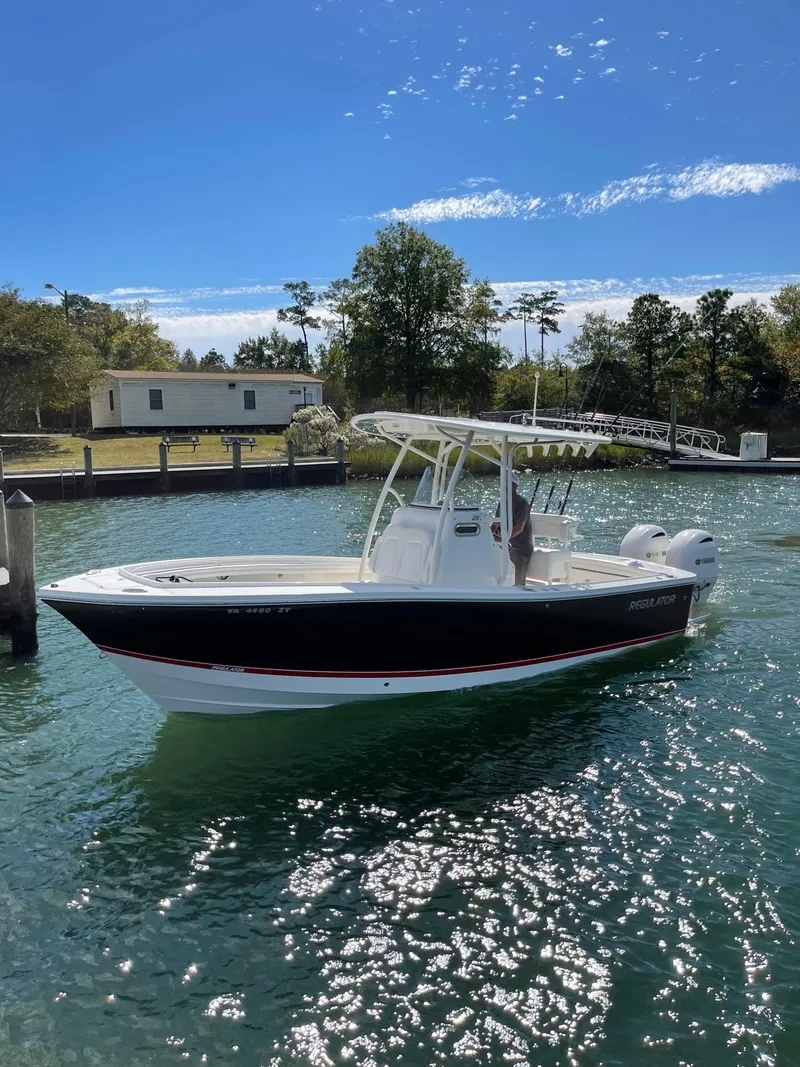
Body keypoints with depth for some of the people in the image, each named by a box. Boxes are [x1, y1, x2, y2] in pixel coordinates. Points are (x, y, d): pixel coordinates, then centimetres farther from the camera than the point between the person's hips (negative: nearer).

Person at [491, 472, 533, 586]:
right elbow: (495, 525, 16)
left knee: (517, 581, -13)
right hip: (507, 546, 8)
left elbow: (519, 528, -24)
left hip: (521, 548, -8)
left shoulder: (521, 502, -13)